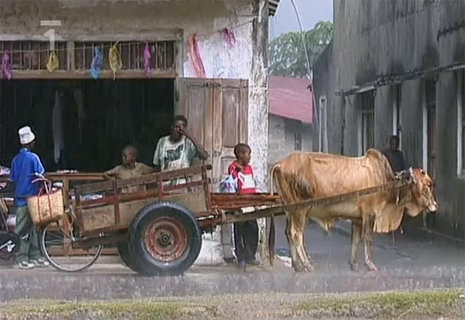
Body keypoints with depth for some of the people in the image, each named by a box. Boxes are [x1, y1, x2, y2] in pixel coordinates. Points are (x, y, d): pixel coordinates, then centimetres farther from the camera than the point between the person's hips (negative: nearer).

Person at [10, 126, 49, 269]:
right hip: (30, 197, -6)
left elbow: (13, 178, 13)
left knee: (33, 229, 11)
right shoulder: (33, 157, -11)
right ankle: (21, 258, -2)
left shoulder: (16, 159, 8)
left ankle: (35, 256, 13)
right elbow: (42, 176, -12)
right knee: (23, 230, -4)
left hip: (20, 197, 6)